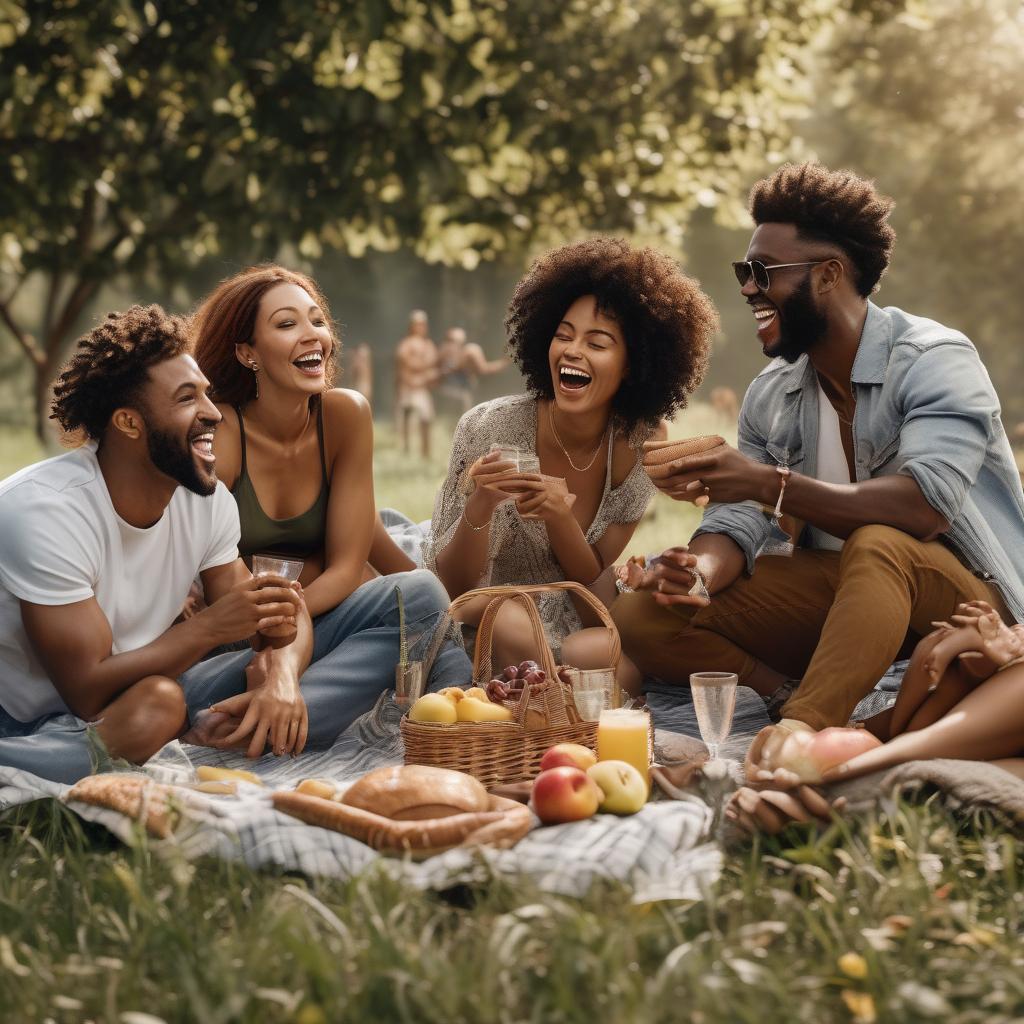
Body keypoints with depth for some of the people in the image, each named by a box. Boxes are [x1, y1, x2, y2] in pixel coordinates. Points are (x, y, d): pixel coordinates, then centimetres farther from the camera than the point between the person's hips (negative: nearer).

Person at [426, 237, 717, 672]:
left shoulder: (642, 442, -7)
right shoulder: (489, 429, -16)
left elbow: (597, 583, -4)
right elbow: (452, 586, -12)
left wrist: (559, 516, -24)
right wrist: (478, 507, -33)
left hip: (578, 626, 2)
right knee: (511, 626, -36)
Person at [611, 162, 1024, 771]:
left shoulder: (935, 361, -14)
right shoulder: (771, 395, 7)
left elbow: (927, 505, -30)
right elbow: (739, 521, 1)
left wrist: (772, 484, -33)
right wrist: (703, 569, -23)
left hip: (962, 597, -6)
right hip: (834, 594, 6)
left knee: (878, 546, -42)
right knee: (639, 616, -12)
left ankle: (797, 731, -50)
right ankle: (798, 697, -27)